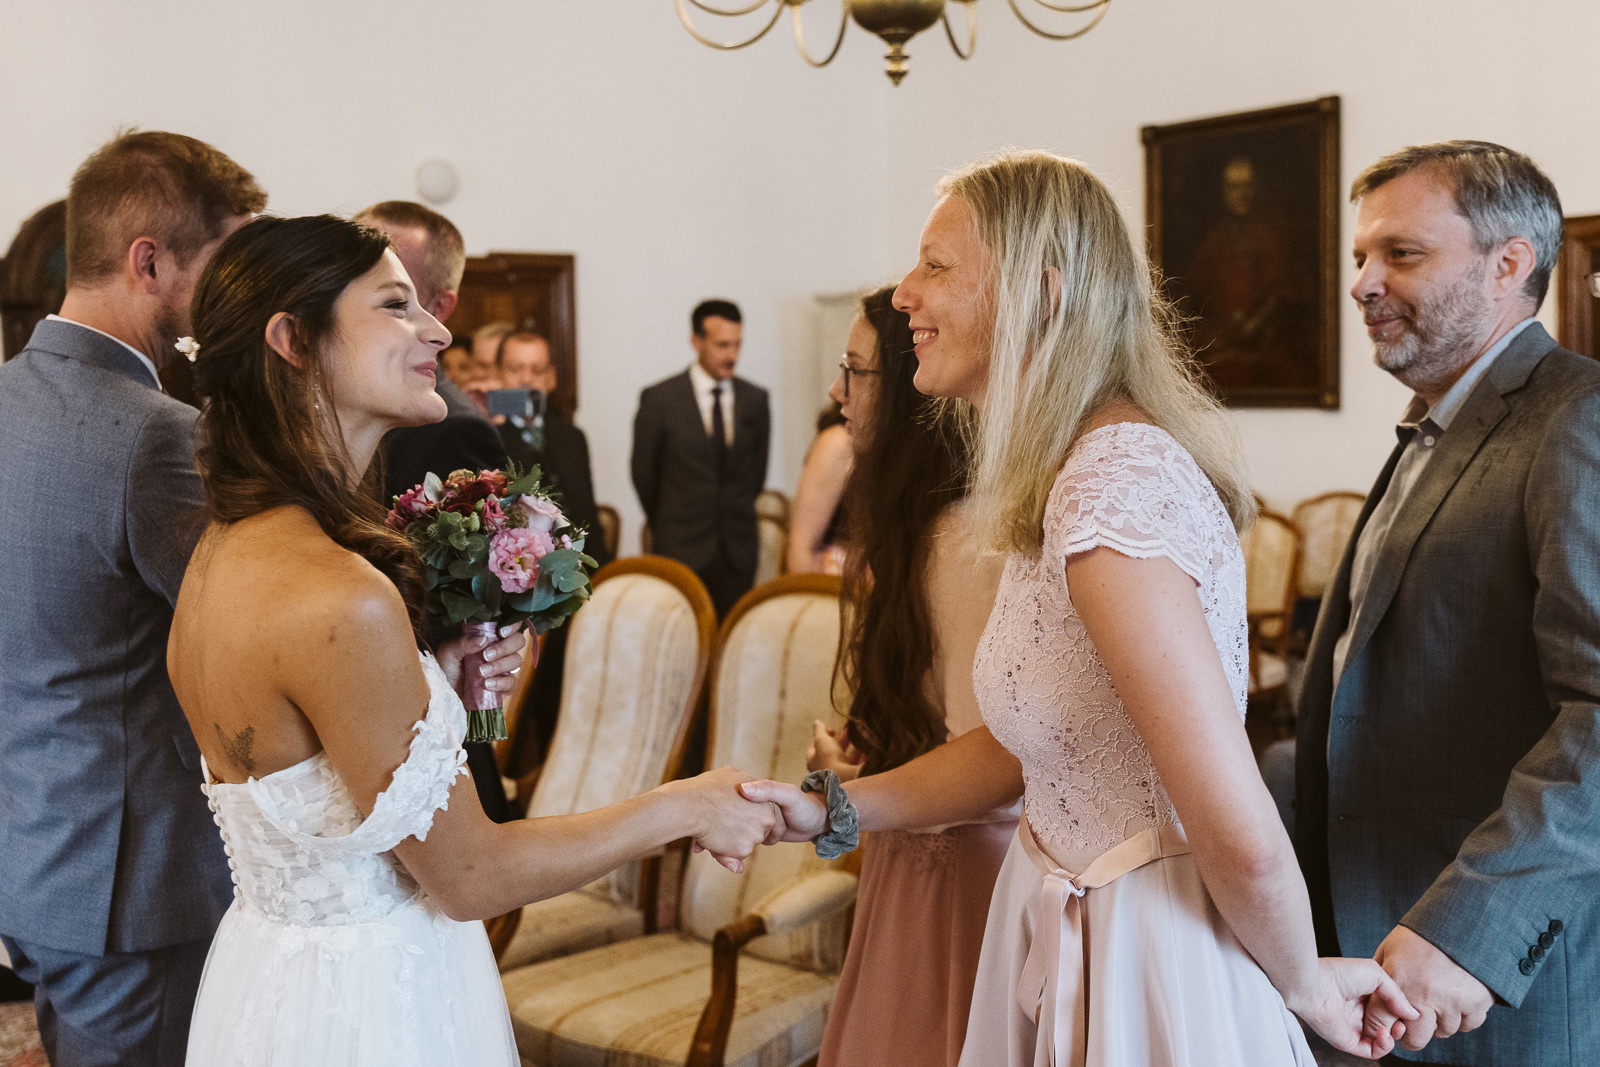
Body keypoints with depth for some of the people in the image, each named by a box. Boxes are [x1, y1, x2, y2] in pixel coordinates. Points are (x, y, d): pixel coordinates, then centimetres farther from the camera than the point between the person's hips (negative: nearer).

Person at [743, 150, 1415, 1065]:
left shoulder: (1111, 490, -27)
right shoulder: (1067, 478, 4)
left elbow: (1244, 843, -28)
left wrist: (1304, 985, -10)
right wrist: (824, 811, 1)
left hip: (1142, 962, -9)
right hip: (1068, 922, 9)